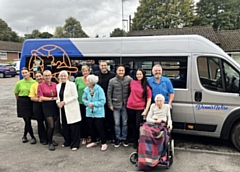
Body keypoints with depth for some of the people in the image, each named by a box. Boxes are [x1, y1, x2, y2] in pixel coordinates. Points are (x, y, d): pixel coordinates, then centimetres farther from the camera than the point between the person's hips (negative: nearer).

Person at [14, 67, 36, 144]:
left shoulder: (34, 82, -3)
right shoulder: (19, 83, 0)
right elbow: (16, 93, 12)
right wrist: (19, 101, 14)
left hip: (31, 102, 0)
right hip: (22, 102, 0)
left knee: (28, 120, 7)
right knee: (27, 121, -2)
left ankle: (24, 136, 28)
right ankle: (33, 137, 9)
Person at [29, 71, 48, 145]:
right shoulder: (34, 85, 4)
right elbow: (32, 97, 0)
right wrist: (38, 99, -17)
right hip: (37, 105, 0)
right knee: (40, 122, 8)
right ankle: (43, 139, 20)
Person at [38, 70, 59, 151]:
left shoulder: (54, 84, 4)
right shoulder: (41, 85, -4)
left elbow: (58, 95, 11)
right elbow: (41, 98, -7)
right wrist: (52, 98, -10)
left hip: (55, 105, 3)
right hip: (46, 106, -3)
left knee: (53, 125, 11)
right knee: (51, 125, -6)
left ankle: (51, 140, 32)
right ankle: (50, 143, 12)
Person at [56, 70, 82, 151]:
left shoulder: (71, 84, -6)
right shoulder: (58, 85, 12)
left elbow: (75, 96, -11)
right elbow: (58, 96, 17)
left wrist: (64, 102, -15)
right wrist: (58, 102, -5)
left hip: (71, 108, -5)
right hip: (62, 109, 6)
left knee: (74, 127, -2)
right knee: (65, 126, 11)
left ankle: (75, 144, 7)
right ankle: (67, 141, 27)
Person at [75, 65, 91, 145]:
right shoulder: (78, 80, -2)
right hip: (81, 103, 0)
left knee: (89, 121, 4)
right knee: (83, 121, 7)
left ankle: (89, 136, 22)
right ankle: (84, 137, 20)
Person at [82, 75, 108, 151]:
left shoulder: (99, 89, -16)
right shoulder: (86, 89, -2)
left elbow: (103, 101, -16)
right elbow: (84, 99, 7)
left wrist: (93, 104, -18)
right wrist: (87, 103, -13)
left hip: (98, 112, -5)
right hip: (90, 112, 5)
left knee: (99, 128, -1)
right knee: (91, 127, 16)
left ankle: (104, 143, 12)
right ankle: (94, 142, 33)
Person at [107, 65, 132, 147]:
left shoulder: (128, 80, -3)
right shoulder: (112, 81, -2)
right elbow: (109, 93, 0)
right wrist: (110, 104, -3)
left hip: (125, 105, 0)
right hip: (116, 105, 0)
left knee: (125, 123, 10)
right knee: (117, 123, 6)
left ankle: (124, 138, 25)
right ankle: (118, 138, 21)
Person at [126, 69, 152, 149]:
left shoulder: (147, 86, -4)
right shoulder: (132, 83, 1)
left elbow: (149, 99, -6)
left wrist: (146, 110, -11)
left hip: (140, 108, -3)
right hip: (130, 107, 3)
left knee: (138, 126, -4)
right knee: (132, 125, 12)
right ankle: (135, 141, 28)